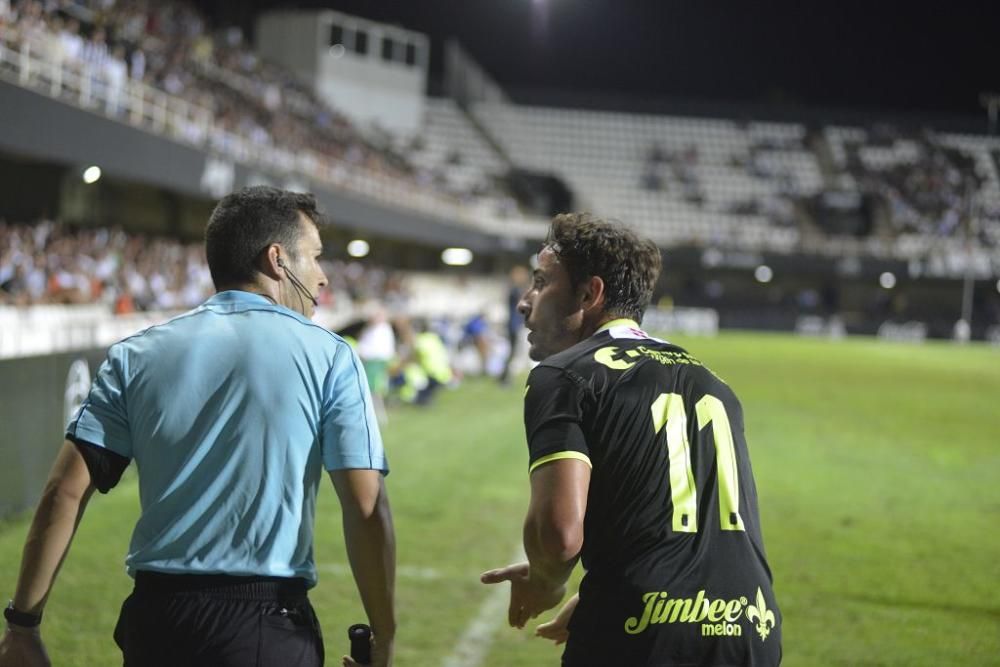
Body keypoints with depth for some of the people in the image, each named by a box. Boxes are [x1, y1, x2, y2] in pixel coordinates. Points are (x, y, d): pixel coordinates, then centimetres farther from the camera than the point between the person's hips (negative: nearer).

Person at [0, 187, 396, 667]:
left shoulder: (137, 355, 7)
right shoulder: (329, 357, -1)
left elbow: (65, 491, 0)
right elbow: (367, 510, -8)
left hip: (154, 621, 3)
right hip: (269, 628, -3)